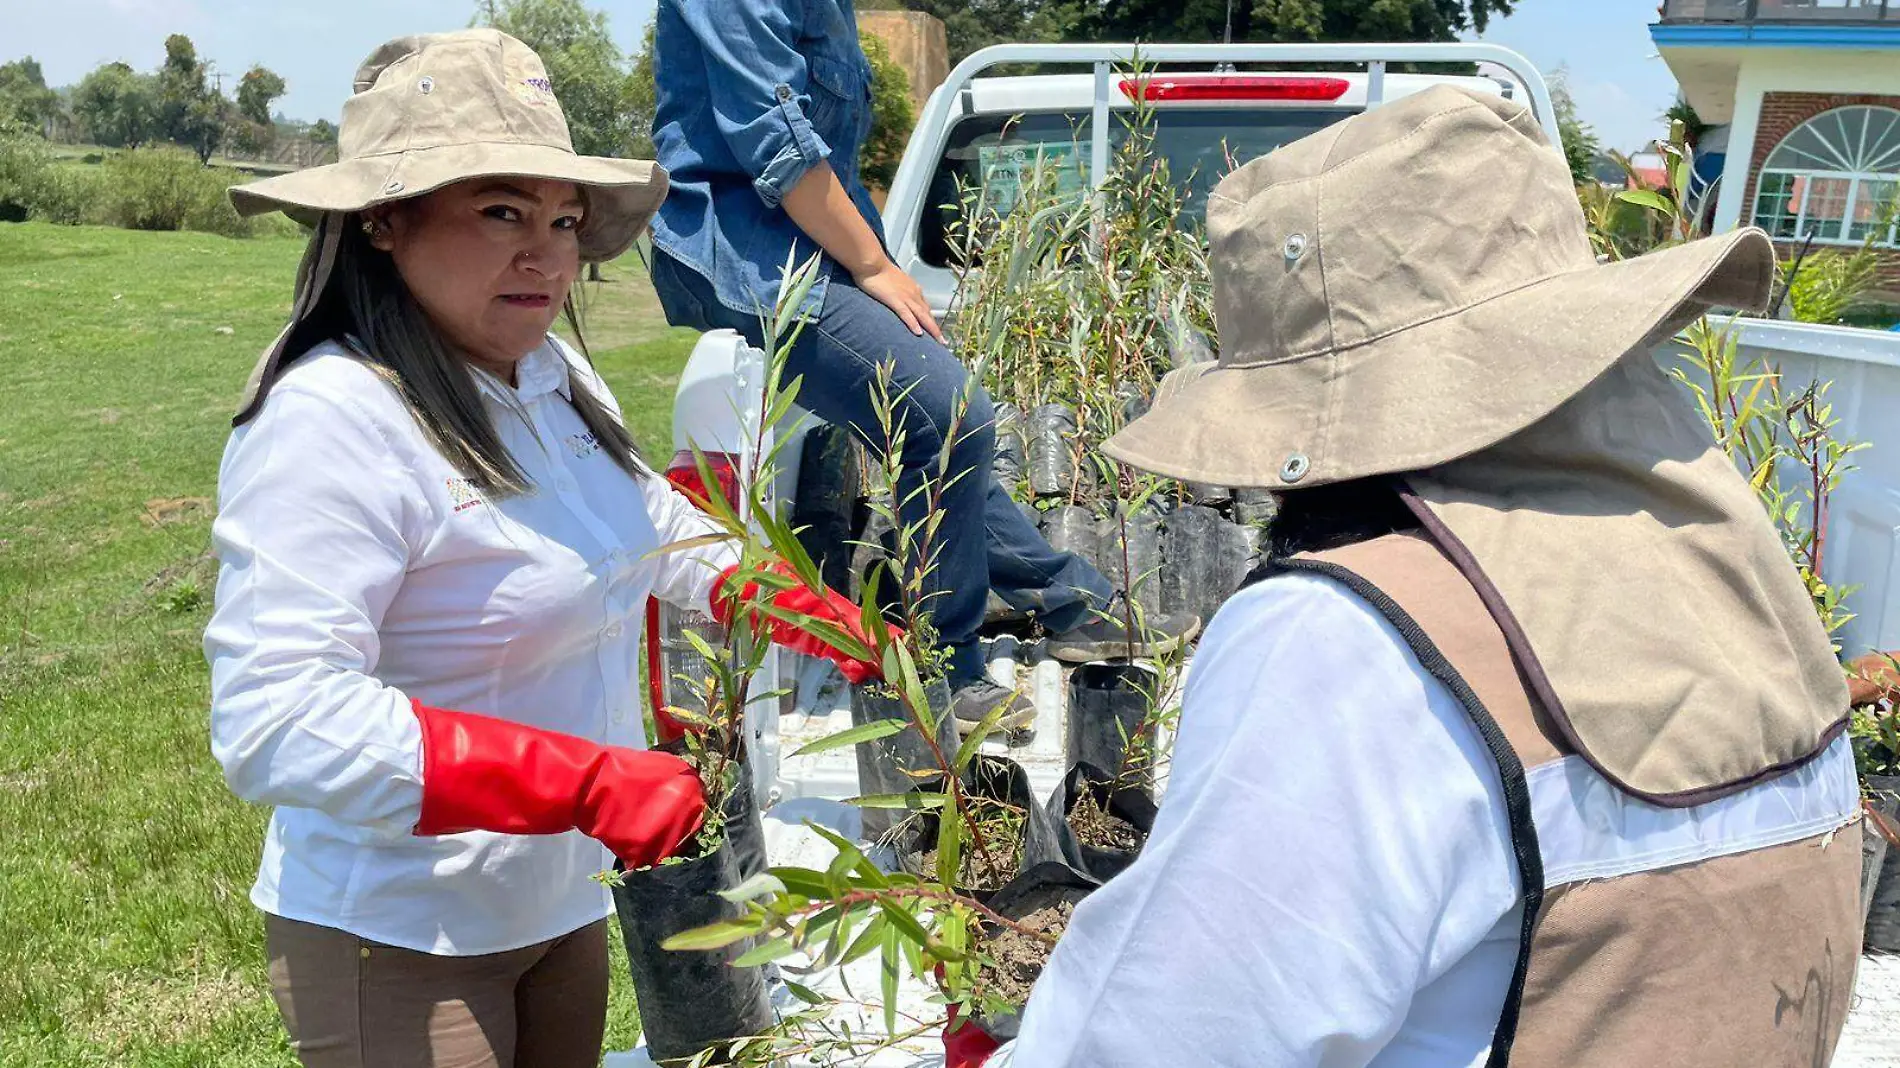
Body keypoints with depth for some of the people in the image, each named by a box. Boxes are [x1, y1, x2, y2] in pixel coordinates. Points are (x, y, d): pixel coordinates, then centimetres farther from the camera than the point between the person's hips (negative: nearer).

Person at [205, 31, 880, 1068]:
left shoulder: (553, 376, 1)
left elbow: (658, 524, 18)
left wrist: (818, 620, 8)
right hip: (402, 945, -8)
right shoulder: (332, 421, -25)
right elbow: (276, 720, -33)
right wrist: (586, 783, -37)